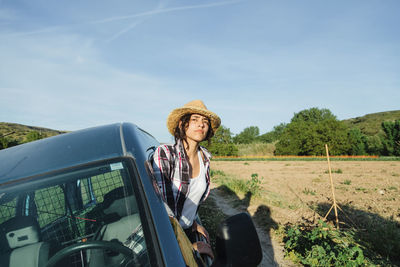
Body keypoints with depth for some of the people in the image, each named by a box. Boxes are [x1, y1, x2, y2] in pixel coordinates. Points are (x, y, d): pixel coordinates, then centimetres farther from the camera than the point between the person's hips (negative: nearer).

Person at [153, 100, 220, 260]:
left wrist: (193, 222, 9)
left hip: (187, 230, 6)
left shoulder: (205, 158, -4)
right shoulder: (164, 154, -22)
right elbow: (160, 204, -25)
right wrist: (191, 246, -21)